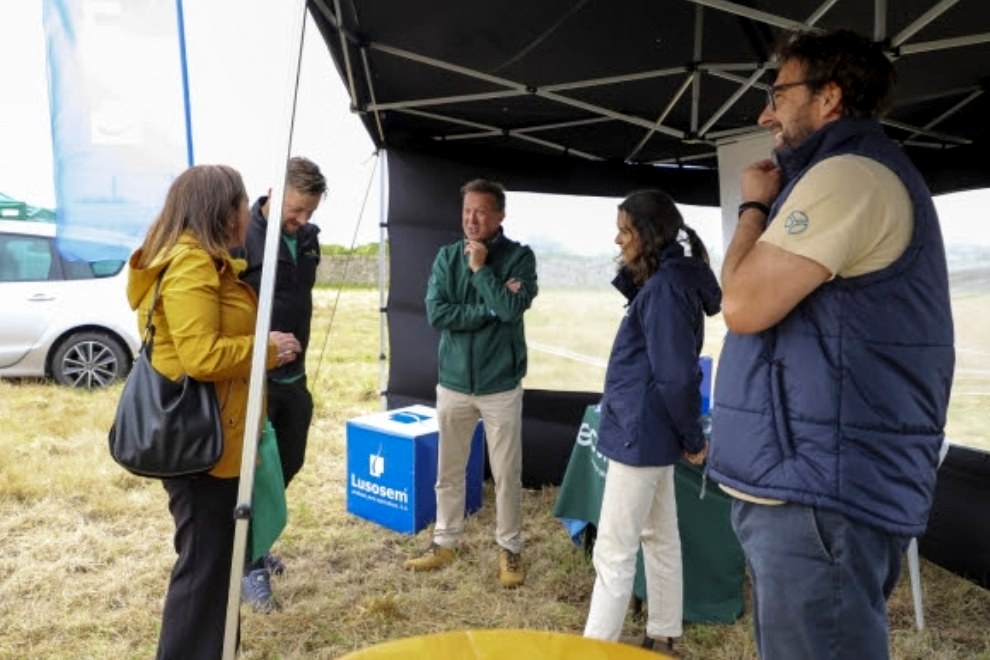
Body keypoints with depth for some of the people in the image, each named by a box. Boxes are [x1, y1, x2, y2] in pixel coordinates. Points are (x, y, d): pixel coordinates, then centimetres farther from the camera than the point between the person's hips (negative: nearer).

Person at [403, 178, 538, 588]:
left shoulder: (519, 257, -5)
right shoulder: (447, 256, 2)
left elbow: (512, 309, -19)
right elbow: (436, 313, -11)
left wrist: (480, 268, -15)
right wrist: (491, 309, -16)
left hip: (501, 384, -2)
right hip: (453, 381, 3)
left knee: (507, 475, 7)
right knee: (448, 471, 14)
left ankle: (509, 548, 25)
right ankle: (445, 542, 32)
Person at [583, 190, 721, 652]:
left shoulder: (665, 286, -20)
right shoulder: (663, 281, 9)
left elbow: (675, 375, -21)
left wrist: (692, 437, -9)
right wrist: (629, 274, 5)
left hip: (640, 433, -10)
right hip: (650, 431, 10)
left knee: (613, 552, -1)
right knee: (660, 538, 18)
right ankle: (662, 637, 32)